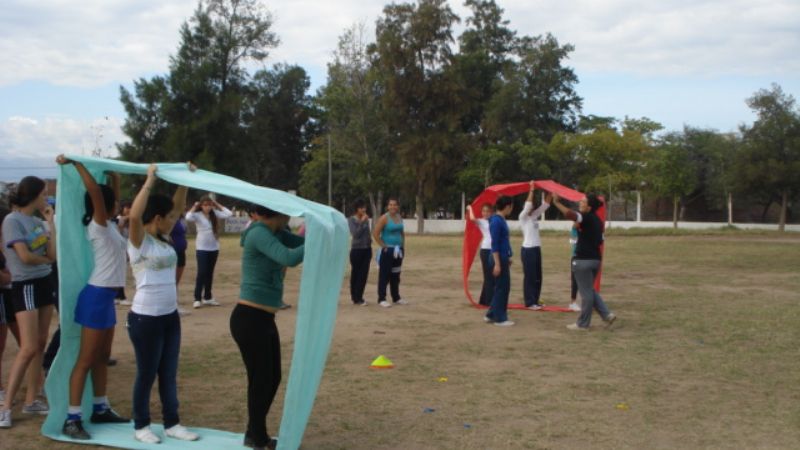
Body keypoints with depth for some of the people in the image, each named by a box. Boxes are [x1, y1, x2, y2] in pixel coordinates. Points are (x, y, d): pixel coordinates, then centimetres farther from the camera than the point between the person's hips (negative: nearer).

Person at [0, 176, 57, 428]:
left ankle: (31, 401, 17)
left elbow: (53, 254, 0)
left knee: (41, 345, 8)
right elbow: (25, 256, -17)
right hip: (25, 286, -7)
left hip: (44, 284, 7)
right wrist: (46, 259, 2)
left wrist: (50, 222, 3)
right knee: (29, 348, -11)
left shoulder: (38, 222, 9)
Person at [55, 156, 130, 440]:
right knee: (85, 360, -6)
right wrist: (75, 163, -24)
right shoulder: (98, 226, -13)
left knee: (102, 357, 15)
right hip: (96, 296, -9)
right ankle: (72, 419, -3)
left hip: (106, 296, 9)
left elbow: (114, 191, 20)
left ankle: (101, 409, 24)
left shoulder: (109, 225, 10)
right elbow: (94, 190, -26)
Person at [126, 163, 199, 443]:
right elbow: (134, 215, -33)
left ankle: (171, 424, 24)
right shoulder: (139, 241, -13)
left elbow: (178, 206, 14)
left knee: (169, 373, 14)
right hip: (146, 318, -7)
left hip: (170, 316, 8)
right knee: (147, 374, 6)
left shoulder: (163, 238, 8)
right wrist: (150, 181, -27)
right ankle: (141, 426, 21)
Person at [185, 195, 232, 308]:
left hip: (214, 248, 4)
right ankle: (197, 299, -2)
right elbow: (188, 217, -26)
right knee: (202, 273, -7)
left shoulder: (215, 214, 3)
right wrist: (195, 207, -12)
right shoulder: (197, 215, -7)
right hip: (202, 248, -4)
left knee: (210, 273, 12)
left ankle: (207, 297, 21)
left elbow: (228, 214, -4)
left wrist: (217, 205, -1)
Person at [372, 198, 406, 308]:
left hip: (398, 250, 7)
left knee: (395, 275, 14)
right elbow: (375, 234, -15)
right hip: (387, 250, -7)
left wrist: (402, 244, 12)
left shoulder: (399, 218, 9)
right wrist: (383, 246, -14)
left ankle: (396, 298, 22)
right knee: (384, 275, -4)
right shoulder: (384, 218, -11)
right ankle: (381, 299, 0)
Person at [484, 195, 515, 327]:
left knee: (503, 287, 14)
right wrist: (497, 263, -21)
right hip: (499, 259, -10)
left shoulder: (501, 219, 12)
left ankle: (491, 315, 22)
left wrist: (507, 258, 22)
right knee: (502, 288, -1)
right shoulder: (496, 221, -17)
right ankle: (500, 319, 8)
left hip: (503, 258, 10)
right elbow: (494, 244, -19)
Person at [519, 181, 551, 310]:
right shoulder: (523, 217, -7)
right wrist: (531, 189, -21)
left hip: (536, 249, 8)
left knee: (537, 277, 11)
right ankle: (529, 303, 2)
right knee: (529, 277, -3)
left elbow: (545, 204, 13)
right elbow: (528, 203, -21)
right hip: (528, 250, -8)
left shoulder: (535, 216, 13)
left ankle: (535, 301, 18)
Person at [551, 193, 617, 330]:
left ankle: (583, 323, 9)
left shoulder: (587, 218, -16)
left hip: (584, 260, -9)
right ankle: (607, 314, 12)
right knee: (590, 290, 20)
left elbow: (569, 213, -33)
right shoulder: (596, 220, 13)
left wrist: (557, 202, -24)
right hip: (595, 259, 9)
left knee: (586, 292, 0)